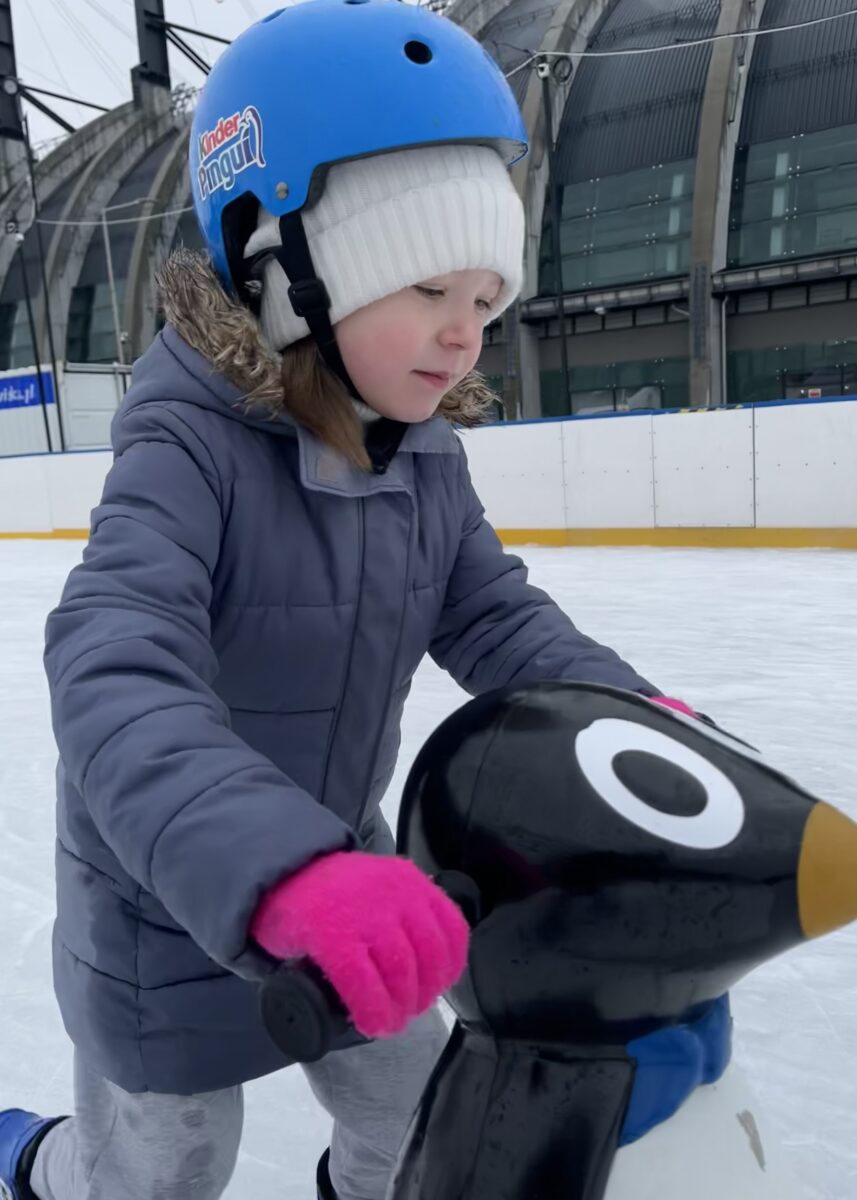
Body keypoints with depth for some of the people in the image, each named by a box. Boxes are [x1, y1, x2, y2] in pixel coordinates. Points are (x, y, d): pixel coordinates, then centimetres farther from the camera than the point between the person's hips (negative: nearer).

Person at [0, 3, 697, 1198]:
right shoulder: (193, 450, -29)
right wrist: (280, 870, -58)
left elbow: (500, 620, -6)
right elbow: (119, 684, -42)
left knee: (413, 1101, 22)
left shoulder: (426, 460, -7)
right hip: (174, 911, -5)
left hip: (340, 876, 6)